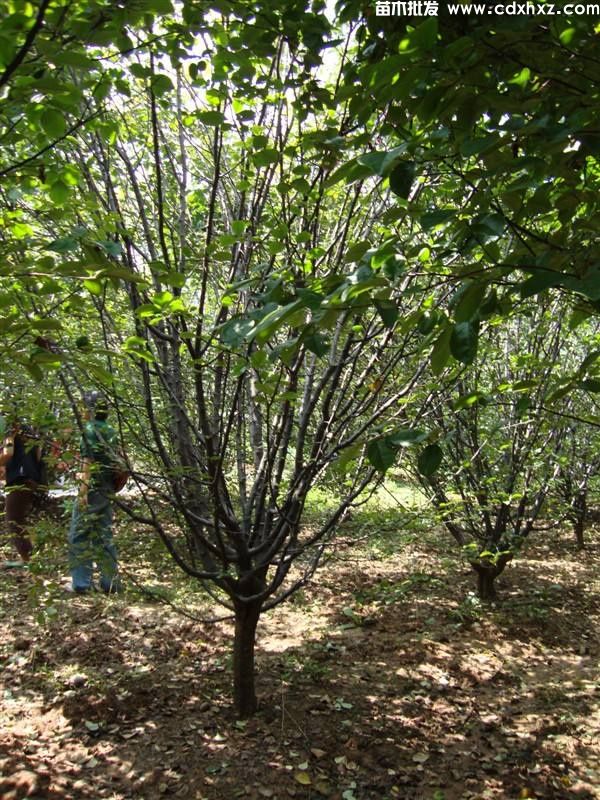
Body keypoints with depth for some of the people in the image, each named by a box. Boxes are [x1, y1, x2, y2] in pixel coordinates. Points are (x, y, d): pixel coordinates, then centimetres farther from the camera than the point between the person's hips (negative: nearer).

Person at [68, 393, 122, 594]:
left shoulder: (90, 429, -9)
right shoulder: (111, 432, 13)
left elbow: (88, 460, -17)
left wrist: (83, 490, -20)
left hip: (92, 490, -7)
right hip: (108, 491, 7)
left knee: (79, 535, 1)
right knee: (104, 536, 11)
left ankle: (81, 583, 3)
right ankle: (110, 581, 12)